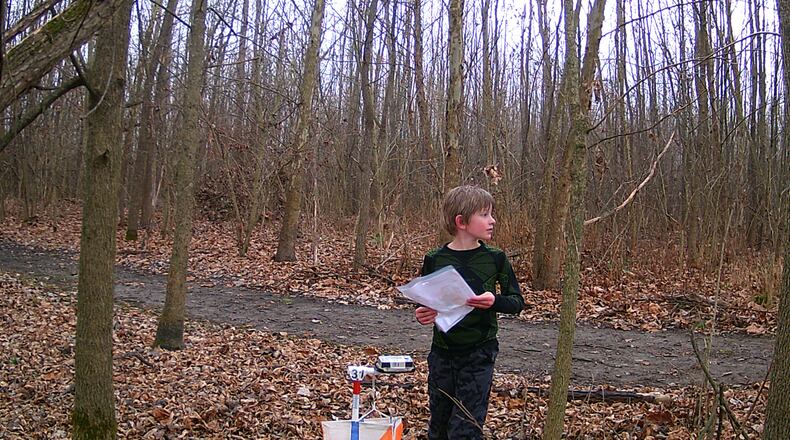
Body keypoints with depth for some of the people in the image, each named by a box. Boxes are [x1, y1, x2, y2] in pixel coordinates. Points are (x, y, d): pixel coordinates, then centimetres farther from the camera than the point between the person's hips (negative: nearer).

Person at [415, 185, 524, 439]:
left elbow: (517, 302, -1)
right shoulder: (434, 260, -4)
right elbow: (424, 304, 9)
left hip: (479, 353, -2)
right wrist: (422, 315, -14)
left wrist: (495, 301, -22)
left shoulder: (495, 259, -6)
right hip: (442, 352, 2)